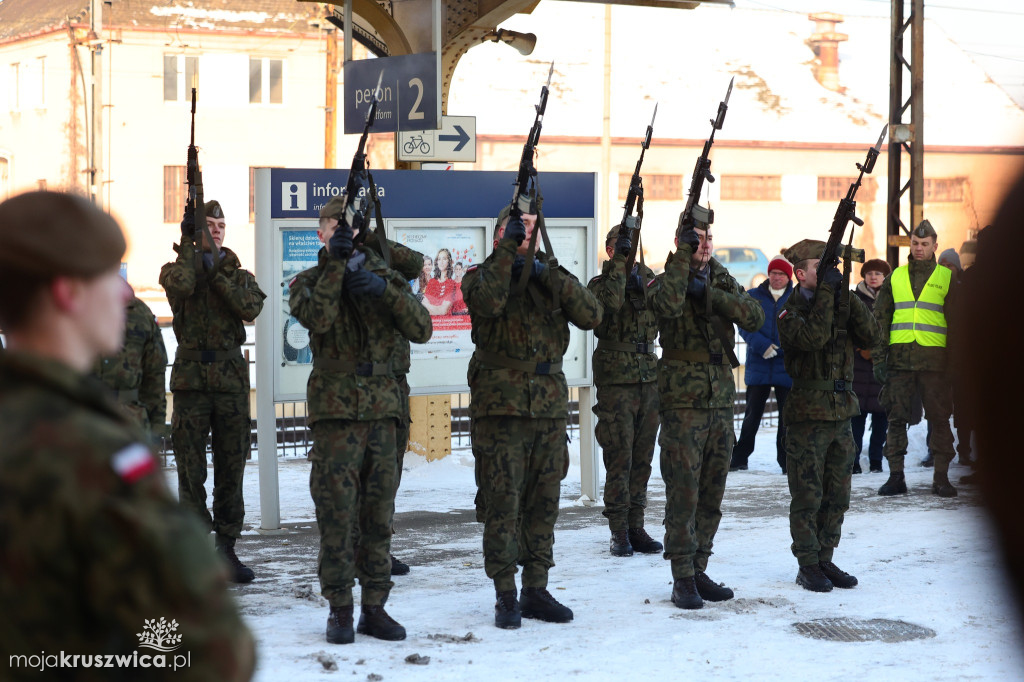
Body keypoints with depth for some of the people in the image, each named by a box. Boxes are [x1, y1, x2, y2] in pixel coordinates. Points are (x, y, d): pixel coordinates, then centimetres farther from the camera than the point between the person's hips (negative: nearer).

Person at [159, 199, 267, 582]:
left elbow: (250, 308, -9)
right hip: (191, 378, -2)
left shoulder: (239, 275, 12)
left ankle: (226, 549, 14)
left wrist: (215, 272, -11)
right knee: (191, 471, -1)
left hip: (232, 379, 2)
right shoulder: (176, 269, 5)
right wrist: (192, 245, -8)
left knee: (231, 470, 6)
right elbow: (182, 284, -20)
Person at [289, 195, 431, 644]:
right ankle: (339, 610, 1)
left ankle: (375, 607, 11)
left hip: (382, 408, 3)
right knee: (337, 511, -6)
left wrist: (384, 291, -14)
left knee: (379, 512, 4)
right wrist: (337, 262, -15)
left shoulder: (385, 277, 14)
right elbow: (316, 318, -17)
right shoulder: (309, 281, 7)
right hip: (335, 408, -3)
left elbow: (420, 330, -1)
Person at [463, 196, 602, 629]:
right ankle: (506, 597, 1)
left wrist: (550, 275, -12)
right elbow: (487, 302, -22)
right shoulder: (482, 275, 3)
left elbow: (591, 315, -2)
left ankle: (536, 590, 18)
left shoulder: (550, 276, 13)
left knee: (543, 501, 8)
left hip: (550, 405, 4)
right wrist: (509, 250, -19)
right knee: (502, 501, -5)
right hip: (500, 405, -4)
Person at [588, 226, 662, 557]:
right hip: (616, 380, -5)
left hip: (649, 377, 5)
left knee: (642, 458, 8)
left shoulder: (648, 278, 13)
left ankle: (636, 526, 14)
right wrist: (619, 264, -19)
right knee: (619, 458, -5)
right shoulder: (601, 283, 0)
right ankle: (619, 532, 0)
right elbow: (610, 303, -23)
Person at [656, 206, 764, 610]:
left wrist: (709, 295, -15)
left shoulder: (723, 280, 12)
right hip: (683, 402, -5)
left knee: (712, 495, 9)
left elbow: (754, 317, -5)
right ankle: (682, 579, -1)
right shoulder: (669, 278, -2)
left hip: (721, 400, 5)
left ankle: (698, 569, 18)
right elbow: (668, 306, -27)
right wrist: (683, 255, -22)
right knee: (683, 493, -6)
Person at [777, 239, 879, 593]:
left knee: (837, 497, 10)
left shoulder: (841, 305, 12)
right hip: (806, 417, -6)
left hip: (841, 415, 6)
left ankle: (826, 560, 20)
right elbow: (811, 337, -26)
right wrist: (826, 291, -21)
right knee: (807, 497, -2)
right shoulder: (790, 311, -6)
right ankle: (808, 566, 6)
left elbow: (871, 337, -1)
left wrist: (848, 298, -12)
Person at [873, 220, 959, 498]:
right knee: (896, 417, 1)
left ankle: (941, 477, 6)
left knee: (939, 418, -1)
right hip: (899, 358, 2)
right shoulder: (895, 277, 13)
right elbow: (880, 318, 13)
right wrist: (879, 356, 4)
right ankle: (896, 476, 7)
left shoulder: (946, 278, 8)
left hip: (934, 359, -2)